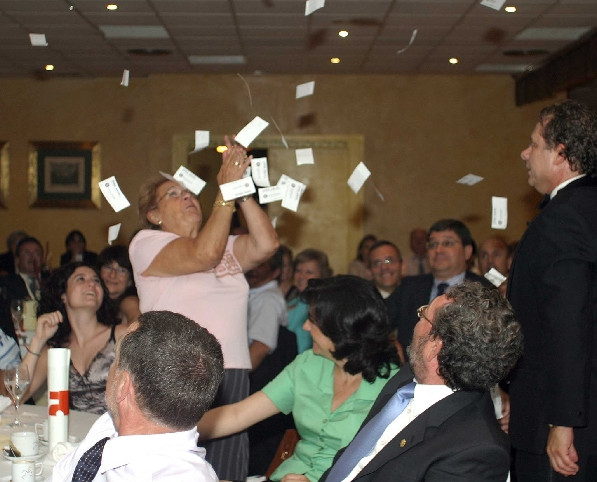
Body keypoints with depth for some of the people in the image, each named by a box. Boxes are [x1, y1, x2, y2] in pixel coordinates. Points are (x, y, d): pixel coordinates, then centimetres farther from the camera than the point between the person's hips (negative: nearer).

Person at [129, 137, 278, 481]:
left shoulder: (227, 245, 20)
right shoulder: (147, 243, 3)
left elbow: (267, 245, 0)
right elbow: (203, 255, -13)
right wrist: (226, 190, -11)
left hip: (232, 378, 5)